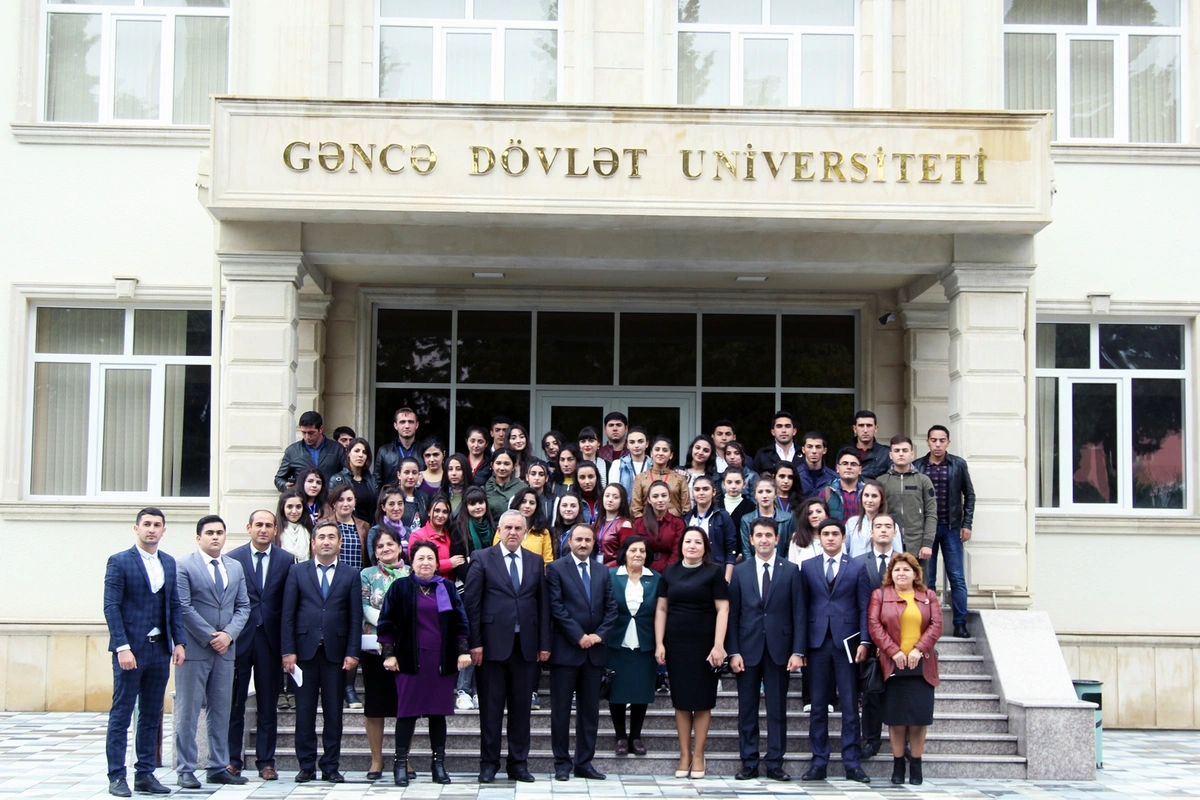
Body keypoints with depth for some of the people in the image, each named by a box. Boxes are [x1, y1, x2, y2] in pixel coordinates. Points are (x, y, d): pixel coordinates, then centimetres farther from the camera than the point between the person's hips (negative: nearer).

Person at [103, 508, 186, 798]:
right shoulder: (119, 562, -5)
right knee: (121, 715, -1)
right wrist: (122, 647, -17)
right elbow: (111, 607, -10)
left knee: (151, 715, 9)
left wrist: (179, 642, 3)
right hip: (130, 648, -5)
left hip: (160, 648, 6)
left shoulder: (169, 563, 12)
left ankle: (145, 774, 16)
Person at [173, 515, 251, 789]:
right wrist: (210, 637, -12)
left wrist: (228, 634, -6)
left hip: (225, 649, 5)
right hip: (194, 649, -5)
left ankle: (219, 768, 14)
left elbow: (243, 606, 11)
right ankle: (185, 770, 5)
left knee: (221, 711, 8)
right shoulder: (184, 566, -4)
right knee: (188, 711, 0)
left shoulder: (235, 567, 13)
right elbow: (183, 607, -10)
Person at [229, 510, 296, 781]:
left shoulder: (287, 560, 4)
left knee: (268, 705, 6)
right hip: (238, 637, -1)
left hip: (270, 639, 1)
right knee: (234, 703, 4)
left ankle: (265, 762, 13)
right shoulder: (232, 559, 2)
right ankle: (232, 760, 13)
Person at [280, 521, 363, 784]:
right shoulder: (297, 572, 7)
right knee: (305, 711, 3)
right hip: (305, 651, 0)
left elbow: (355, 618, 3)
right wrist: (288, 651, -5)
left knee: (334, 713, 4)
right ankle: (306, 766, 11)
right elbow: (288, 614, 3)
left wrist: (352, 653, -6)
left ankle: (331, 767, 11)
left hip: (336, 652, 0)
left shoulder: (351, 576, 7)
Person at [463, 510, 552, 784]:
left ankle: (519, 763, 15)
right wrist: (475, 643, -9)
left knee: (521, 707, 7)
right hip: (493, 644, -3)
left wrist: (544, 643, 5)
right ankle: (489, 763, 13)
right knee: (491, 707, 3)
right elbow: (471, 603, -3)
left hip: (526, 645, 3)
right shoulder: (482, 559, 1)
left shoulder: (535, 562, 11)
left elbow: (543, 604, 10)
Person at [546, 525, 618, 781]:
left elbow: (611, 608, 10)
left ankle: (584, 762, 14)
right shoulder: (556, 569, -1)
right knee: (561, 709, 1)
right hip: (565, 649, -4)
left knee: (590, 709, 7)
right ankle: (562, 762, 9)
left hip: (595, 649, 4)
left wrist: (600, 635, -6)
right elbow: (556, 607, -9)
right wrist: (579, 637, -13)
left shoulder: (602, 572, 13)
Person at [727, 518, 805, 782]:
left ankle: (775, 764, 10)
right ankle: (749, 763, 12)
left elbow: (798, 614, 0)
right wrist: (733, 652, -5)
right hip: (748, 649, 1)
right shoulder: (740, 571, 6)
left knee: (777, 710, 4)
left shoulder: (791, 570, 2)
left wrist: (798, 651, -7)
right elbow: (732, 615, 4)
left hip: (779, 649, -1)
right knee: (747, 710, 5)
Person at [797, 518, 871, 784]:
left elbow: (864, 608, 3)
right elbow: (802, 606, 7)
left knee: (850, 707, 0)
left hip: (846, 642, -1)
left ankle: (852, 764, 5)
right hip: (817, 642, 1)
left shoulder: (857, 568, 7)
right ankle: (819, 763, 9)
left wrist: (863, 642, -7)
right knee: (818, 706, 4)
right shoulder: (807, 567, 10)